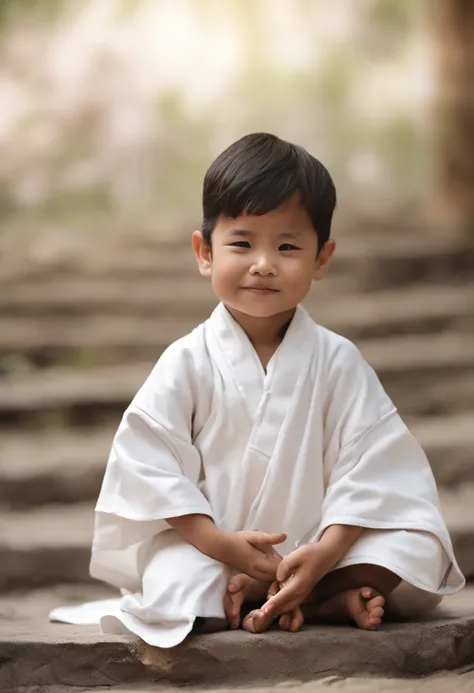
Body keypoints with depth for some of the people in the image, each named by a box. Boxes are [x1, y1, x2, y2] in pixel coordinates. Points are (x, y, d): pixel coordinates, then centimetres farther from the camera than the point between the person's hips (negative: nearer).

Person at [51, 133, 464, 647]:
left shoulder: (337, 360, 1)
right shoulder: (187, 362, -1)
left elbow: (367, 464, -5)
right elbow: (148, 460, -7)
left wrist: (327, 551, -21)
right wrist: (218, 543, -19)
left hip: (316, 552, 1)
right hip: (210, 549, -1)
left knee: (422, 551, -21)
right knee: (169, 590, -32)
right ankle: (331, 601, -19)